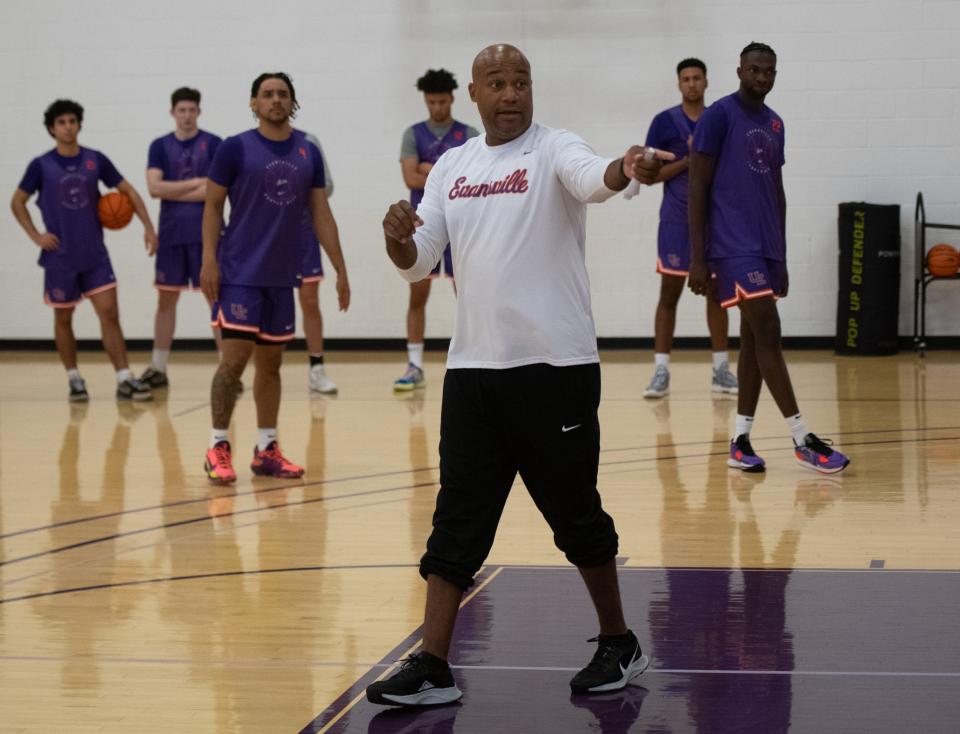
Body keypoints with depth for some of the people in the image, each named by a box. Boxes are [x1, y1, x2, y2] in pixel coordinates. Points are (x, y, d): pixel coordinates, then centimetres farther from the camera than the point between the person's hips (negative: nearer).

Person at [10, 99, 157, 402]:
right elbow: (17, 202, 5)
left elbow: (127, 190, 9)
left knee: (109, 313, -7)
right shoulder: (41, 165, -4)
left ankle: (125, 380, -7)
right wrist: (36, 236, -5)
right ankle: (74, 379, 21)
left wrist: (148, 226, 1)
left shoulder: (95, 160, 1)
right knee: (63, 318, 8)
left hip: (95, 255, 1)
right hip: (60, 257, -1)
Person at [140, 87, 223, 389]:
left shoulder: (213, 144, -2)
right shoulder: (160, 146, 6)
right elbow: (154, 187, -7)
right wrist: (196, 183, -11)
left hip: (206, 234, -3)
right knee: (166, 298, 8)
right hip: (171, 235, 3)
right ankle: (158, 369, 16)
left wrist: (172, 192, -10)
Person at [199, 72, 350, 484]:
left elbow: (321, 214, 10)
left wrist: (340, 269, 7)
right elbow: (212, 206, -3)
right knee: (235, 357, -8)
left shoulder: (308, 153, 7)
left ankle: (266, 450, 16)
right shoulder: (236, 148, -5)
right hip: (240, 274, -4)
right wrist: (209, 260, -11)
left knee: (271, 361, 9)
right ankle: (218, 448, 1)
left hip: (282, 276, 4)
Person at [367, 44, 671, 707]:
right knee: (458, 520, 3)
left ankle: (620, 645, 24)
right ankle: (433, 669, 6)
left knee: (576, 514, 6)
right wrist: (398, 241, -12)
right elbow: (418, 265, 12)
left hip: (556, 366, -4)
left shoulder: (553, 150, -5)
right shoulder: (451, 168, 11)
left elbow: (594, 179, -28)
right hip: (473, 368, 5)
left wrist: (626, 170, -51)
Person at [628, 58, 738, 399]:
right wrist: (688, 160, -16)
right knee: (670, 292, -2)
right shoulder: (664, 122, -3)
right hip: (677, 220, -3)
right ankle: (661, 371, 0)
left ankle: (721, 369, 13)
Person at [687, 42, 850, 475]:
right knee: (767, 332, -11)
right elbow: (697, 188, -9)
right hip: (734, 246, -8)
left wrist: (781, 257, 19)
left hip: (766, 247, 8)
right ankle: (802, 440, -10)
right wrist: (698, 258, -14)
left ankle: (740, 441, 12)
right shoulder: (718, 116, -7)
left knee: (754, 339, 7)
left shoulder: (774, 124, 15)